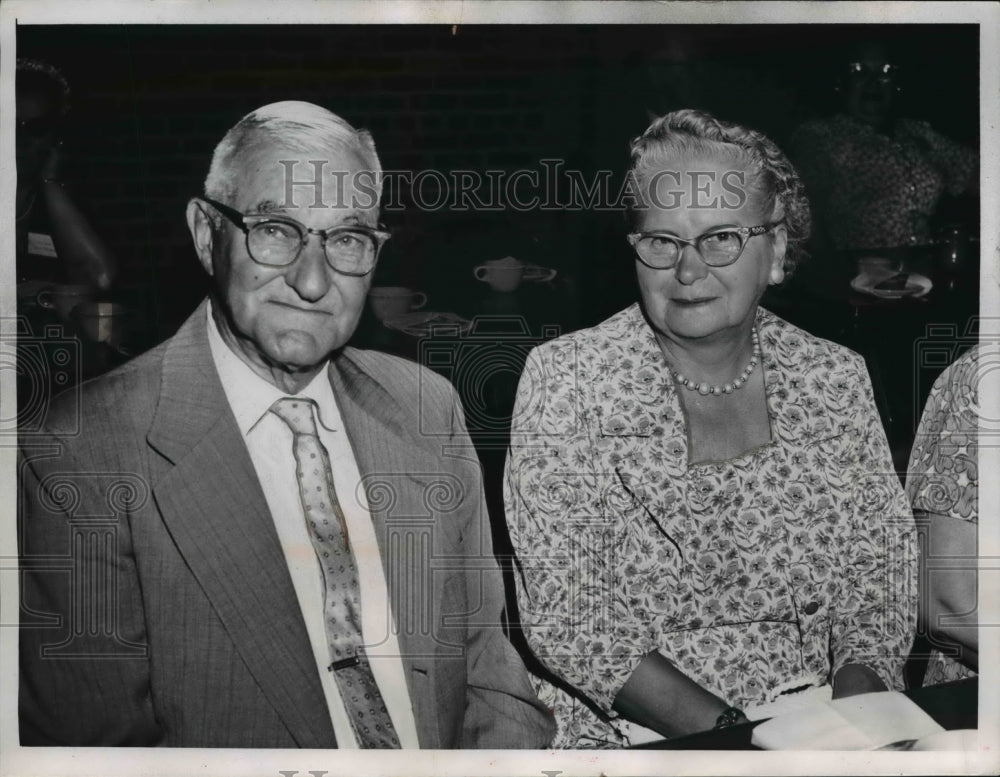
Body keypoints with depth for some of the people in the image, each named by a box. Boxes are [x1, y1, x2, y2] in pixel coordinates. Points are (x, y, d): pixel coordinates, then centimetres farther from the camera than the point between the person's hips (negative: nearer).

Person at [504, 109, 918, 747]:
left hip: (822, 717, 3)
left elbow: (880, 587, 5)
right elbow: (565, 621, -11)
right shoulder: (565, 380, -6)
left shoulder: (835, 379, 4)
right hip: (638, 736, -2)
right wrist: (732, 734, -19)